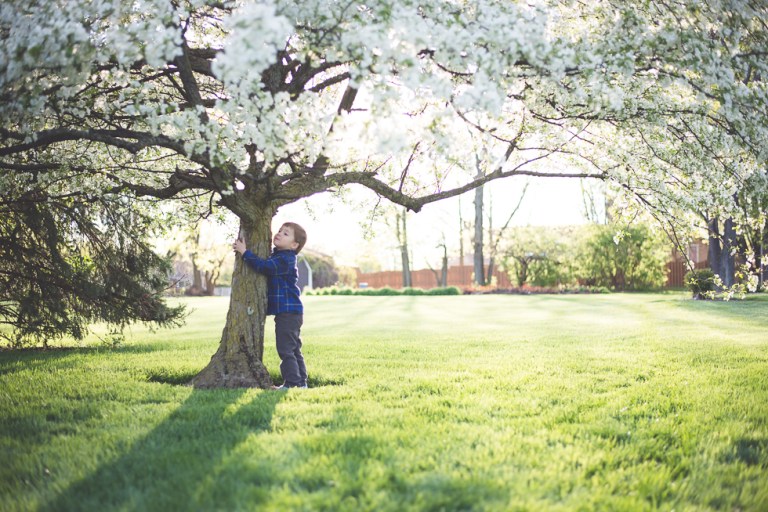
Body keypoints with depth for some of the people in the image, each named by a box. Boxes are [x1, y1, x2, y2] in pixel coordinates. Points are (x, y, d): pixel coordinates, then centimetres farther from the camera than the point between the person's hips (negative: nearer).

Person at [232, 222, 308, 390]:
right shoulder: (277, 256, 16)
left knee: (285, 349, -9)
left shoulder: (285, 259, -16)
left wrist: (244, 252, -21)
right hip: (291, 311, 11)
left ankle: (292, 382, -6)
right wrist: (242, 251, 12)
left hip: (288, 311, -11)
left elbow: (264, 266, -27)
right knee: (293, 349, 15)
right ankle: (300, 381, 21)